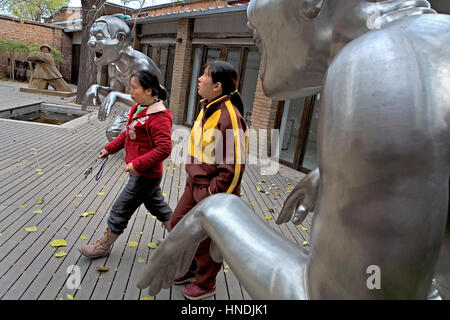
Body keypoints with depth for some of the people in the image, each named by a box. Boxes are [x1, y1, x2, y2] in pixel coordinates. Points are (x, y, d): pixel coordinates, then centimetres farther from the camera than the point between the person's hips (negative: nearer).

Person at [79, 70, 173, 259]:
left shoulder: (159, 117, -24)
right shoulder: (137, 109, 5)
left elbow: (164, 148, -29)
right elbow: (128, 134, 19)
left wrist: (137, 164, -28)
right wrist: (109, 149, 14)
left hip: (145, 175, -10)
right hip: (144, 174, 10)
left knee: (120, 211, 5)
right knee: (157, 206, 23)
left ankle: (103, 247, 27)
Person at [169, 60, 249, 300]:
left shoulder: (229, 116, -25)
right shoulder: (207, 107, 5)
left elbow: (234, 166, -25)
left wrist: (213, 196, -19)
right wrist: (192, 176, 17)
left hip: (214, 191, -9)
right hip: (194, 184, 9)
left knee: (206, 240, 10)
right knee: (178, 225, 21)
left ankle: (205, 285, 37)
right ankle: (190, 268, 46)